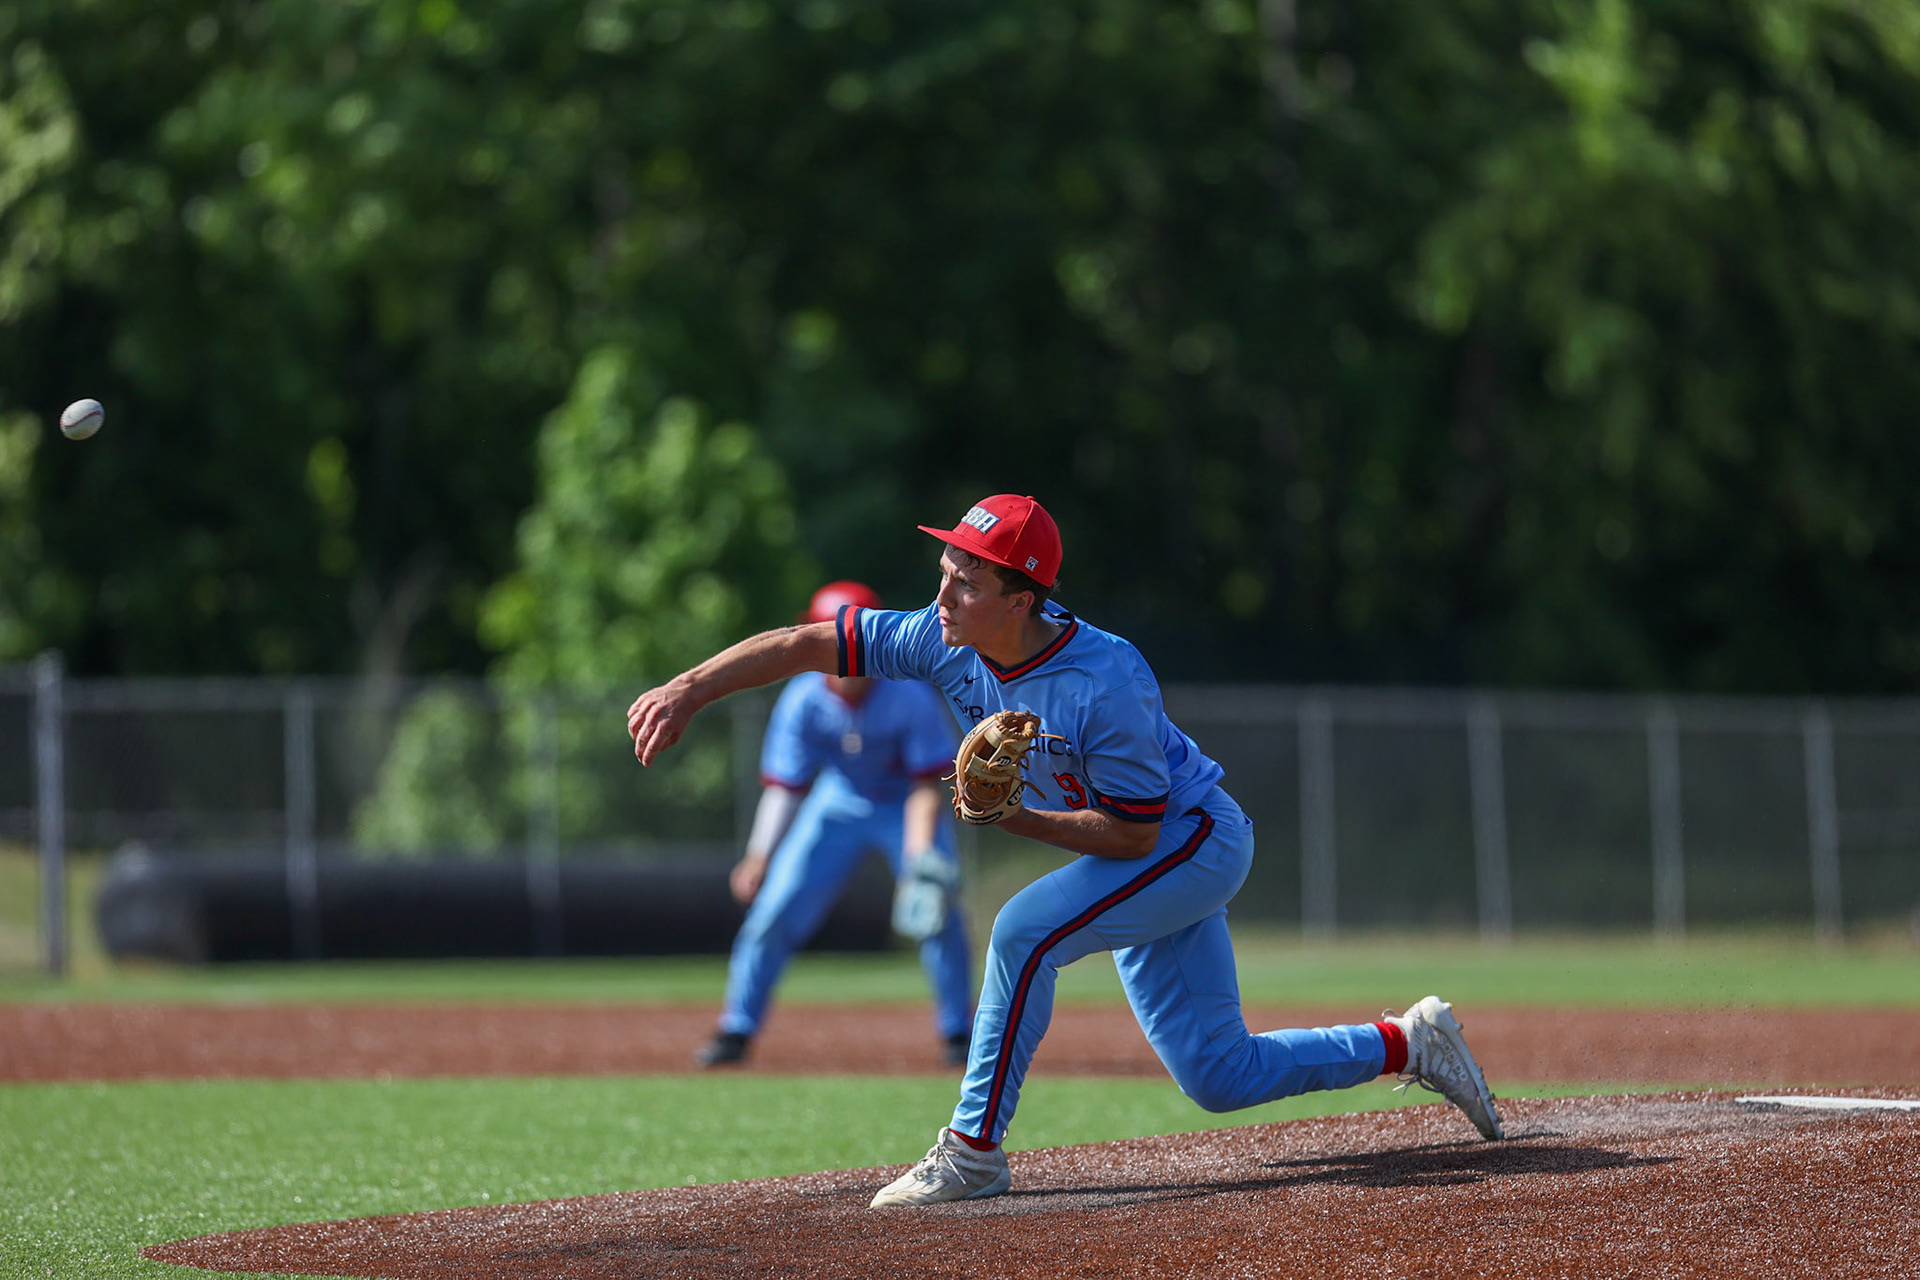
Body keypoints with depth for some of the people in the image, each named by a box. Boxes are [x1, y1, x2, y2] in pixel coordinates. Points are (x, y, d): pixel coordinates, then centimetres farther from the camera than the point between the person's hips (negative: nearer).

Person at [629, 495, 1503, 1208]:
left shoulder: (1108, 685, -33)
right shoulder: (947, 641, -14)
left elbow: (1133, 831, -26)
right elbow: (803, 644, -14)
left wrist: (1012, 818, -33)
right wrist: (686, 691, -24)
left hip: (1195, 841, -8)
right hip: (1147, 864, 8)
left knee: (1026, 928, -27)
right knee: (1218, 1077, 10)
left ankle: (974, 1150, -18)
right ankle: (1408, 1045, 27)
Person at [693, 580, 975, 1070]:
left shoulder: (910, 696, -28)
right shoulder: (804, 700, -21)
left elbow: (927, 786, -23)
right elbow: (784, 786, -15)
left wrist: (921, 853, -37)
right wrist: (759, 856, -25)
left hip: (906, 806, -2)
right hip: (838, 801, 2)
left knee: (938, 911, -17)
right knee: (775, 908, -6)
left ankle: (958, 1032, 1)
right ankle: (736, 1030, 6)